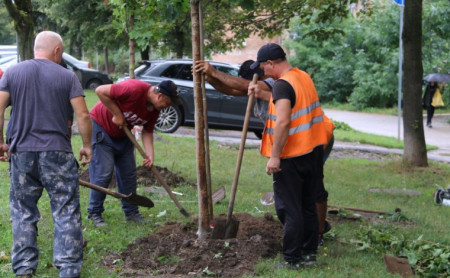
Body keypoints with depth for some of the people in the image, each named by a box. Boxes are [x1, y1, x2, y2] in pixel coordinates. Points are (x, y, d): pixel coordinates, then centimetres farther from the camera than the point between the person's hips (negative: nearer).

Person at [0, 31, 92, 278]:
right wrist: (87, 145, 6)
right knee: (66, 213, 4)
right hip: (58, 154, -2)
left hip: (21, 153, 2)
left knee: (23, 213, 12)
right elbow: (82, 115, -6)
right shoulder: (67, 76, -1)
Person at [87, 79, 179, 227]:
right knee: (103, 173, -10)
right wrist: (117, 114, -26)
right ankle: (94, 213, 2)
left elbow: (147, 131, 2)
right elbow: (100, 91, -30)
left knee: (129, 173, 6)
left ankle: (131, 211, 17)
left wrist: (150, 155, -12)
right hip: (101, 127, -8)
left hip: (122, 135, 8)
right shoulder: (134, 89, -32)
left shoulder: (155, 109, -7)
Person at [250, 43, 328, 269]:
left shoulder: (282, 85, -18)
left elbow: (283, 122, -28)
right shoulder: (304, 77, 9)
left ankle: (292, 259, 5)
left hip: (290, 157, -9)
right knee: (308, 205, 16)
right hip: (312, 151, 9)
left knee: (289, 209, 0)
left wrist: (274, 156, -25)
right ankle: (309, 253, 24)